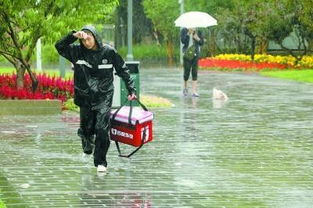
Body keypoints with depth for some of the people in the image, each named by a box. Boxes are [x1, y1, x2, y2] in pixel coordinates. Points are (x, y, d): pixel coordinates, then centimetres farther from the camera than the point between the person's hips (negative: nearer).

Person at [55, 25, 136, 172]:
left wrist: (131, 89, 2)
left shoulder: (109, 52, -4)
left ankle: (100, 162, -1)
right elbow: (59, 47, -10)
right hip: (85, 98, 2)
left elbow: (123, 70, 5)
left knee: (102, 129, -12)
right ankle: (87, 147, 43)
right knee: (86, 129, 9)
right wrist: (73, 36, -22)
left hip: (104, 98, -2)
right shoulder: (78, 52, -1)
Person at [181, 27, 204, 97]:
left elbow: (201, 42, 6)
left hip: (195, 54, 1)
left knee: (195, 73, -4)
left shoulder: (198, 32, 4)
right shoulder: (184, 30, 0)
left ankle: (194, 91, -5)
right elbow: (183, 40, -12)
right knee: (186, 71, 3)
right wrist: (188, 33, -19)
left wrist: (198, 39, -12)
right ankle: (185, 88, 28)